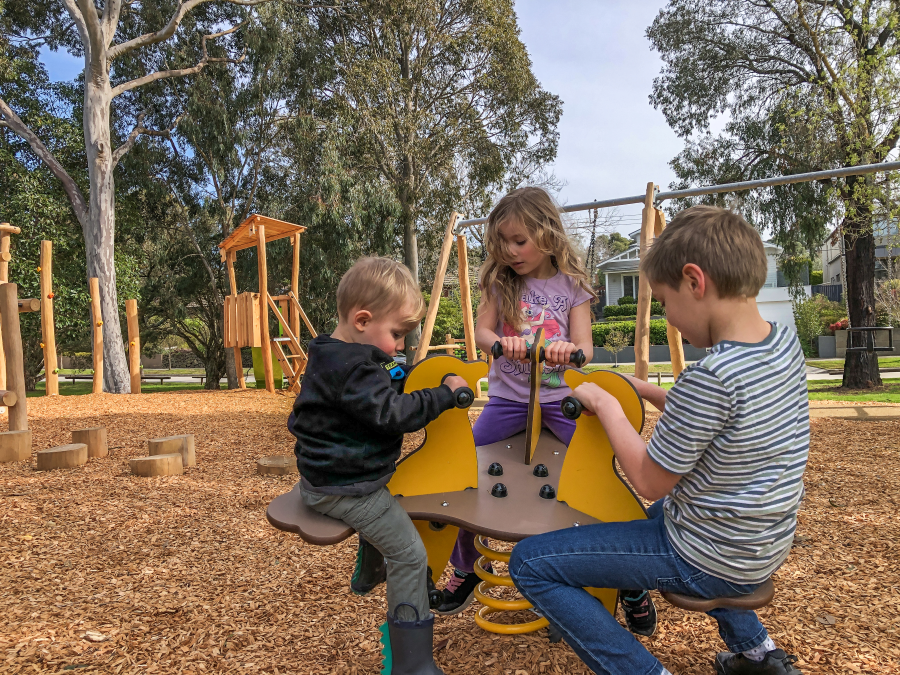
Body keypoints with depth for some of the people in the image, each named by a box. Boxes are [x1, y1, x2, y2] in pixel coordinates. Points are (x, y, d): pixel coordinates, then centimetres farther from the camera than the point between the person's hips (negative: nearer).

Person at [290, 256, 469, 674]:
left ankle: (369, 576, 59)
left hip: (327, 478, 11)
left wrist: (391, 381, 7)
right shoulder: (353, 368, -26)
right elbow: (393, 414, -30)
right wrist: (445, 393, -22)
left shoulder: (331, 357, 8)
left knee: (382, 521, 36)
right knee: (409, 554, -9)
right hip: (344, 490, -11)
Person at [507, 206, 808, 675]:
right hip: (766, 546, 9)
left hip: (710, 559, -8)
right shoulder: (786, 342, -4)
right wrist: (645, 391, 5)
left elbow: (650, 481, -19)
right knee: (661, 512, 40)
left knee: (529, 563, -6)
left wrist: (606, 405, -10)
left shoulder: (709, 377, -31)